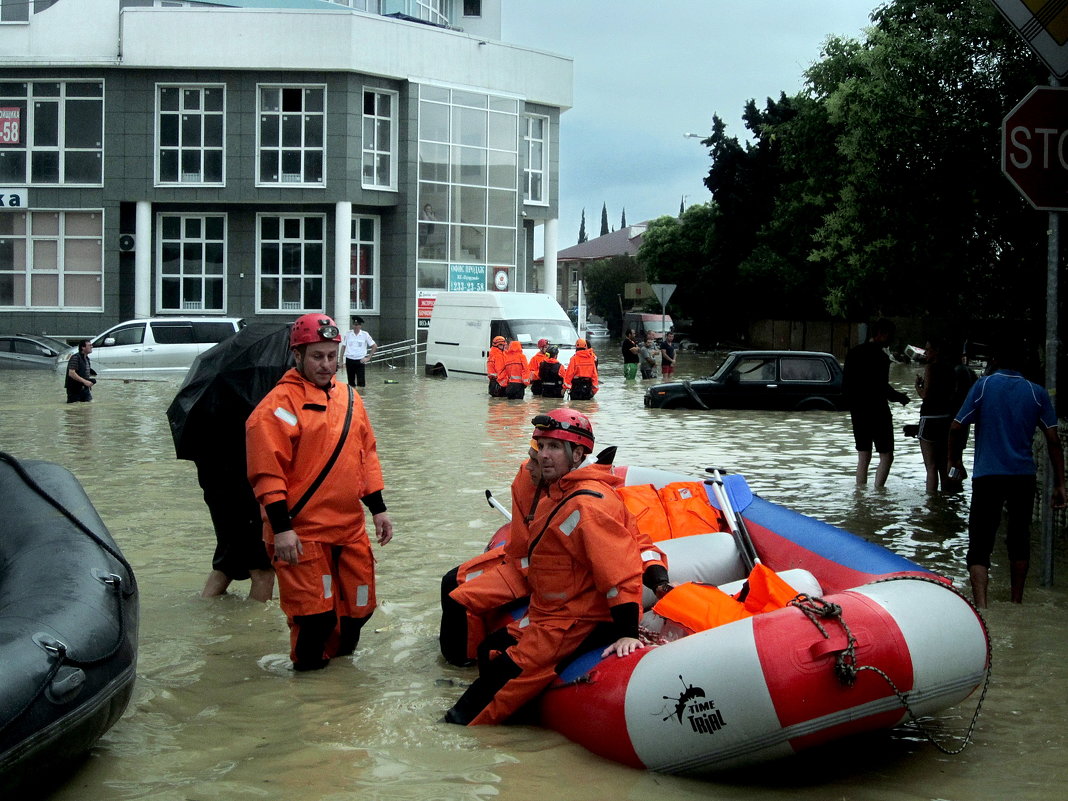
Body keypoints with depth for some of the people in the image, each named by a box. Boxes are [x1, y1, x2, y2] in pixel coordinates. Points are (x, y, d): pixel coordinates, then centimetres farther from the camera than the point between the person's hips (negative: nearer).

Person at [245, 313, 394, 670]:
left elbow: (367, 456, 21)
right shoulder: (280, 404, -10)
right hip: (302, 532, -7)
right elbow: (267, 470, -14)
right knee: (314, 612, -6)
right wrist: (281, 528, -17)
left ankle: (336, 652, 34)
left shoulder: (349, 397, 13)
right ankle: (307, 662, 20)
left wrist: (378, 508, 16)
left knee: (359, 605, 11)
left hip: (350, 528, 7)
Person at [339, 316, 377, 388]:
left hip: (360, 361, -2)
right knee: (351, 381, 8)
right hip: (349, 360, 2)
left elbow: (374, 346, 3)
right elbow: (343, 346, 8)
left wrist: (368, 358, -2)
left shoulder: (365, 335, -2)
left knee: (361, 382, -7)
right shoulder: (348, 334, 2)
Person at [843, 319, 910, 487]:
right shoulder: (880, 356, -14)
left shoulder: (854, 353, 10)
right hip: (877, 412, -8)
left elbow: (846, 384, 15)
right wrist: (900, 397, -2)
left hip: (858, 412, 8)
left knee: (863, 457, 13)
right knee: (886, 456, -2)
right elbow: (882, 388, -17)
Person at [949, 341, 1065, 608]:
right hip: (1023, 476, 3)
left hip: (987, 476, -3)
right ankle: (1016, 601, 32)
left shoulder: (984, 385, -1)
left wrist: (954, 460, 13)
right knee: (1019, 539, 20)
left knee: (980, 544, -4)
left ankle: (981, 605, -21)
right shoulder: (1037, 393, 5)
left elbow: (957, 427, -4)